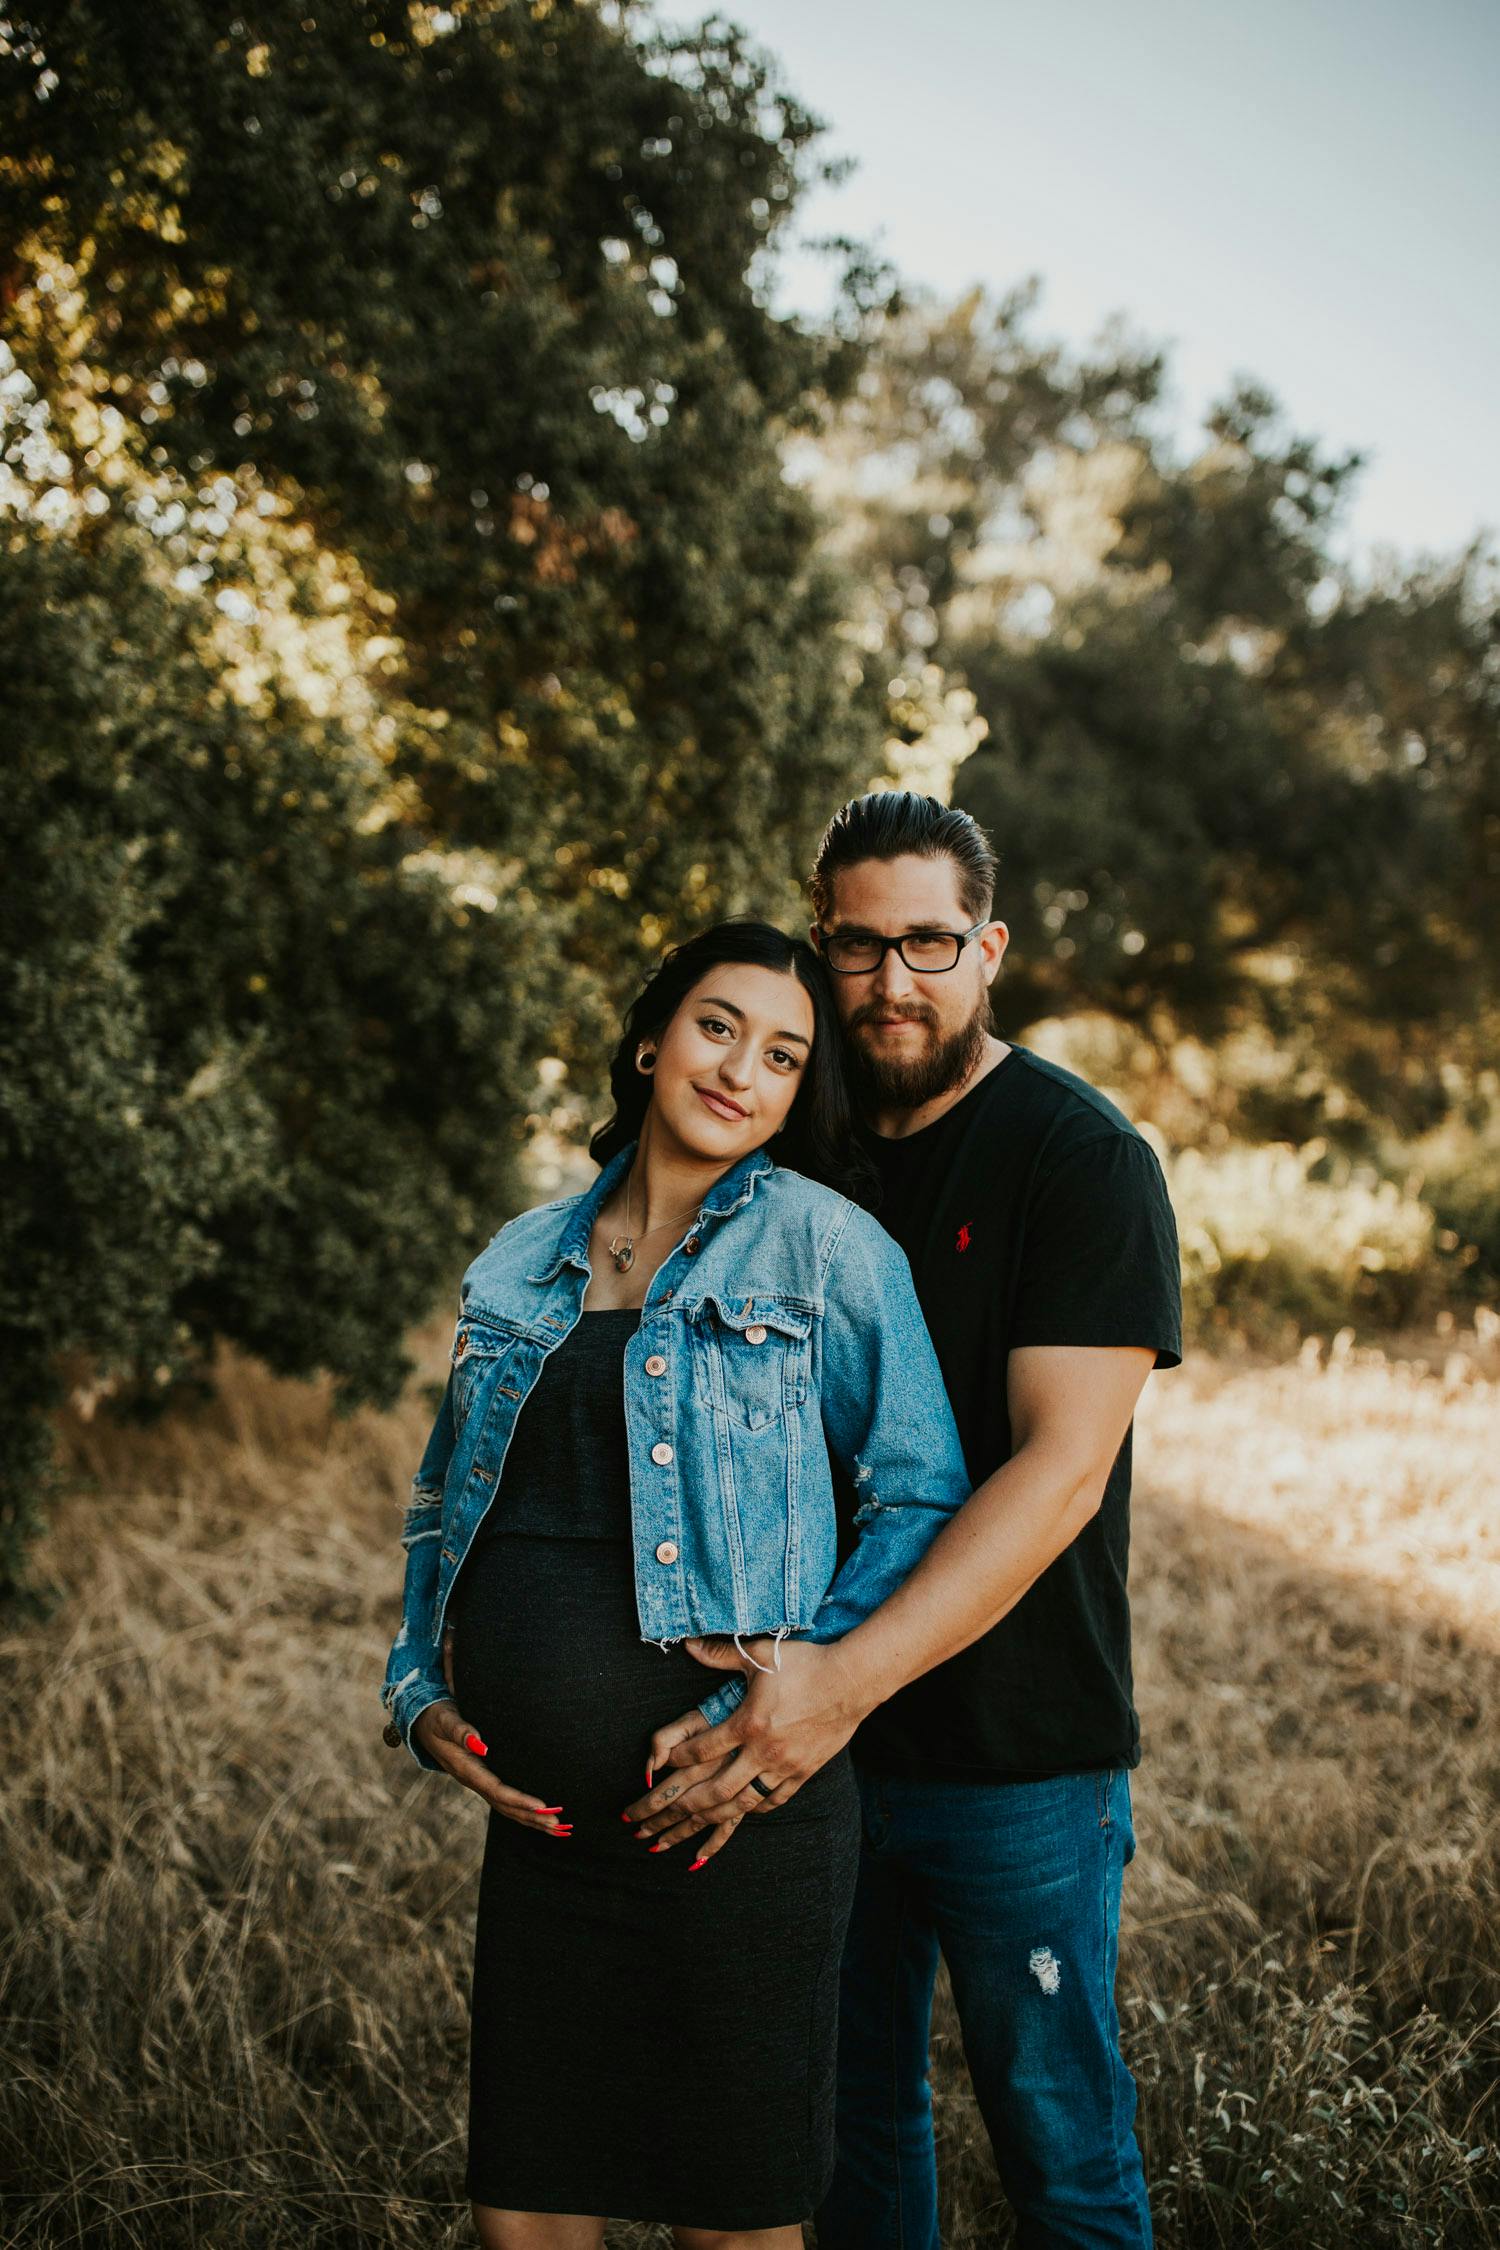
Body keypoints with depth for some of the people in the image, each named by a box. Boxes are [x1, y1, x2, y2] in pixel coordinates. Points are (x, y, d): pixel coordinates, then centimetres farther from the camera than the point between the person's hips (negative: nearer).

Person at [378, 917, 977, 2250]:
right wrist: (420, 1691, 7)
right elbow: (441, 1504, 22)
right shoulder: (523, 1264, 12)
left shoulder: (823, 1245, -2)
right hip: (538, 1813, 4)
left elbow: (925, 1496, -5)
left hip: (735, 1815, -4)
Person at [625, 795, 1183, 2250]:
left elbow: (1061, 1471, -21)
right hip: (812, 1744, 6)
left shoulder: (1080, 1157, -11)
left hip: (1015, 1754, -5)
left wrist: (850, 1676, -31)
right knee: (847, 2124, 18)